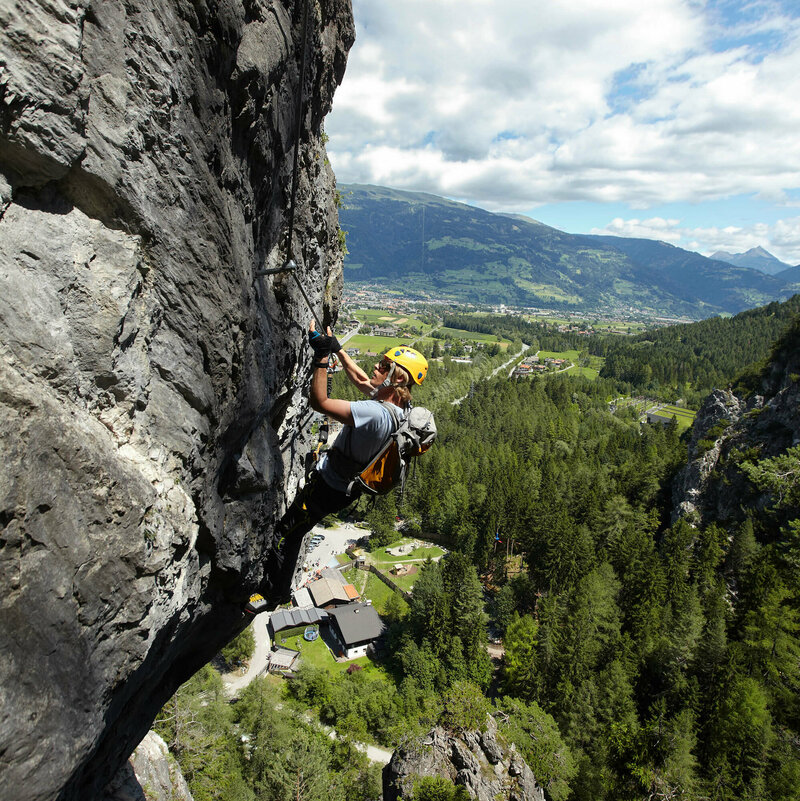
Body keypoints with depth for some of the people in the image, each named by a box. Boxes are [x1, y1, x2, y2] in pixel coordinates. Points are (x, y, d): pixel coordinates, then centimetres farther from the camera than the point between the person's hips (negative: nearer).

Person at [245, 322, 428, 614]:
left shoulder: (376, 414, -36)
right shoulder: (398, 401, -6)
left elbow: (319, 402, -39)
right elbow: (358, 378, 10)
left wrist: (322, 357, -35)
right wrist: (337, 347, 10)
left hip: (328, 488, -10)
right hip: (345, 481, 10)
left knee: (286, 534, 7)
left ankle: (275, 593, 27)